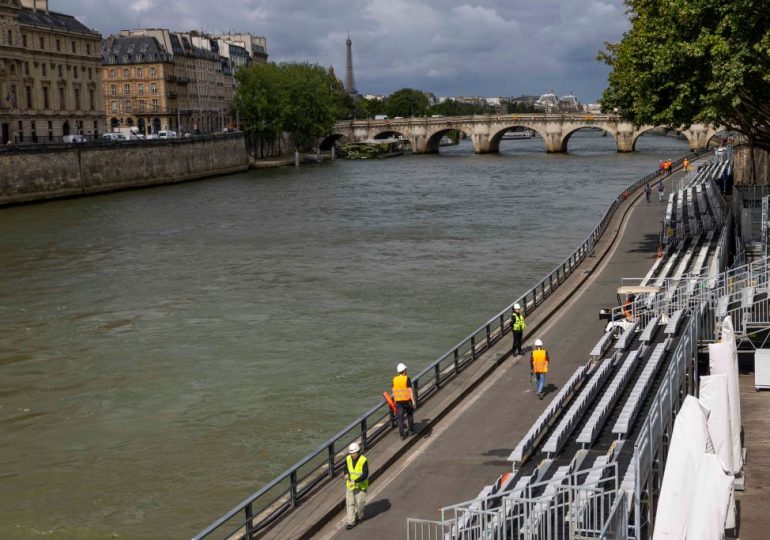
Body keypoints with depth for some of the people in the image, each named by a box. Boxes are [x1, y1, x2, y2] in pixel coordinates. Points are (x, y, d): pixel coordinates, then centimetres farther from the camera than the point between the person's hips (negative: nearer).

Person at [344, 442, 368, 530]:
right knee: (350, 503, 2)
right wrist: (346, 474, -13)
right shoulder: (348, 459, -7)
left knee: (359, 503, 9)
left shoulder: (363, 460, -22)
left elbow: (365, 475, -24)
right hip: (350, 485, 4)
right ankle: (351, 522, 7)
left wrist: (355, 482, -32)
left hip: (361, 485, -4)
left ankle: (359, 516, 36)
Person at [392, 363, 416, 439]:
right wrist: (413, 401, -15)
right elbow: (410, 390, -16)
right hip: (407, 400, -3)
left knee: (400, 418, 4)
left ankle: (402, 435, 2)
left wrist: (395, 401, 17)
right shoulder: (407, 379, -12)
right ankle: (411, 430, 30)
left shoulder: (395, 379, 2)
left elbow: (394, 391, 7)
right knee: (410, 415, 21)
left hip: (398, 401, 3)